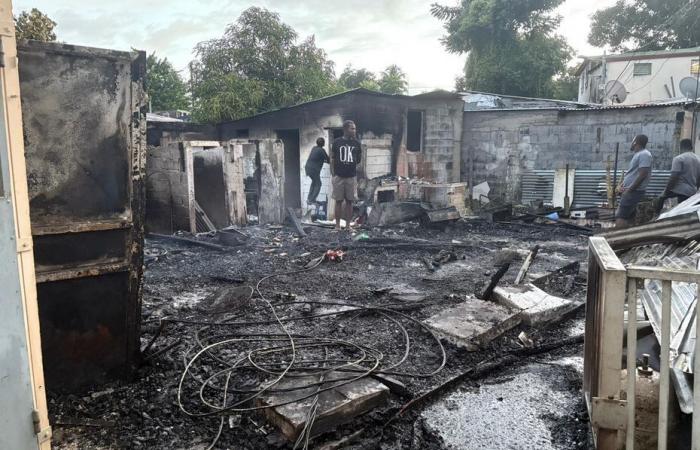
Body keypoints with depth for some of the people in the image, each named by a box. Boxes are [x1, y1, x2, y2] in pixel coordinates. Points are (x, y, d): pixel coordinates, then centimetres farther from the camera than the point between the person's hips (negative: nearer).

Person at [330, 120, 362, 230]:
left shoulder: (357, 143, 4)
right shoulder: (337, 142, -1)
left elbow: (359, 160, 14)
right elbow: (332, 159, 4)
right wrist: (333, 173, -2)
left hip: (351, 176, 2)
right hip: (339, 176, -1)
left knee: (349, 201, 6)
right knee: (338, 201, 4)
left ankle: (348, 224, 15)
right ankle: (337, 225, 11)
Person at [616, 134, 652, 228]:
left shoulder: (644, 155, -13)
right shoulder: (638, 154, 19)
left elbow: (642, 175, -21)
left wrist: (629, 190, -18)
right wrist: (621, 186, 9)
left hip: (634, 191, -10)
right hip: (629, 191, 10)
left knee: (620, 217, -16)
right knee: (628, 217, 11)